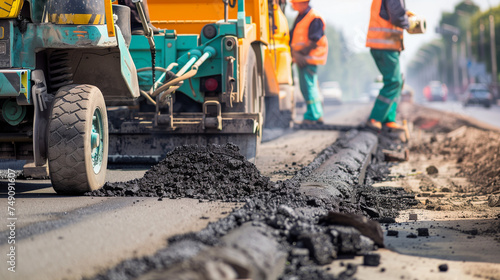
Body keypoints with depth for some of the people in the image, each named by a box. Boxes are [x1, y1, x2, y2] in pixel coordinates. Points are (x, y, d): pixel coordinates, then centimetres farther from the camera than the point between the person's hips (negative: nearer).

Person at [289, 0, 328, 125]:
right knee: (311, 87, 13)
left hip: (310, 58, -9)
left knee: (308, 86, -9)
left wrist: (303, 56, -17)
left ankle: (312, 116, -4)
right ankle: (318, 116, 21)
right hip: (301, 58, 9)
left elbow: (314, 41, -18)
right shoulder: (300, 17, 15)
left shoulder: (315, 18, -13)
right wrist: (295, 53, -1)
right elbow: (293, 36, 13)